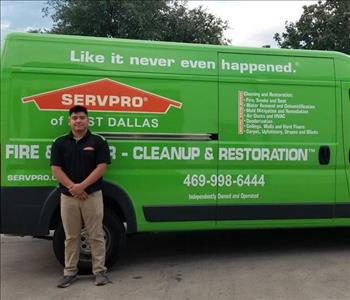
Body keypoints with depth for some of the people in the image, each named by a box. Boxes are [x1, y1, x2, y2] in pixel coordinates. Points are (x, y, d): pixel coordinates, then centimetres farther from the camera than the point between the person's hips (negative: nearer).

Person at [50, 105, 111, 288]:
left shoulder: (98, 142, 0)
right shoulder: (60, 143, 5)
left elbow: (101, 168, -8)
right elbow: (56, 170, -1)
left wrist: (81, 186, -17)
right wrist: (72, 187, -13)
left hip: (92, 195, -2)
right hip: (68, 197, 2)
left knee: (96, 235, 4)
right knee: (71, 237, 12)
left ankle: (99, 271, 14)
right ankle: (70, 272, 22)